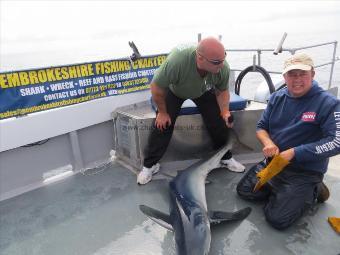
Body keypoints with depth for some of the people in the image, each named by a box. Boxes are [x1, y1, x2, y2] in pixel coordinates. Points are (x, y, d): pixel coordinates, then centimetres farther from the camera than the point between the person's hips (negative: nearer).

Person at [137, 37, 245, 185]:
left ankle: (226, 157, 18)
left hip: (204, 90, 3)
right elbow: (156, 88, -29)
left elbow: (222, 91, -11)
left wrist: (225, 111, -27)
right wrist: (162, 112, -18)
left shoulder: (223, 68, -32)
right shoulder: (176, 61, -45)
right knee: (162, 125, -11)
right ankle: (150, 165, 6)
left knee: (219, 122, -5)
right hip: (174, 90, -2)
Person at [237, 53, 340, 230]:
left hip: (306, 171, -5)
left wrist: (294, 153, -23)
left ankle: (313, 192, 10)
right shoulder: (277, 98, 2)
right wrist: (268, 143, -15)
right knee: (243, 191, 0)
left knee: (277, 219, -14)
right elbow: (261, 127, 8)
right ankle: (279, 191, 19)